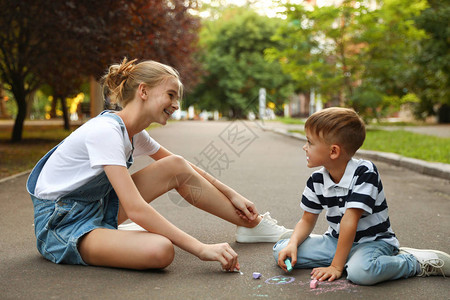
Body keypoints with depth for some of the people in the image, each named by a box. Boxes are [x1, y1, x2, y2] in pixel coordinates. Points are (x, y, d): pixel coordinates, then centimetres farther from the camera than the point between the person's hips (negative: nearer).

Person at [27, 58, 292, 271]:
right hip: (62, 223, -9)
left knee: (177, 167, -2)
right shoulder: (105, 131, -25)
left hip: (98, 208, 9)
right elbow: (135, 208, -33)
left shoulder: (134, 133, 2)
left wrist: (231, 195, 10)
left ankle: (251, 225, 8)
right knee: (160, 250, -37)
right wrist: (201, 249, -35)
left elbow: (182, 167, 17)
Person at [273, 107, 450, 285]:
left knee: (360, 271, -40)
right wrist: (293, 244, -14)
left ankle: (418, 262, -11)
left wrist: (336, 266, -27)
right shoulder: (316, 180, -2)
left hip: (373, 241, -6)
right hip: (337, 241, 6)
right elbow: (307, 220, 7)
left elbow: (350, 220, -26)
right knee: (281, 250, -9)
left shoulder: (364, 172, -21)